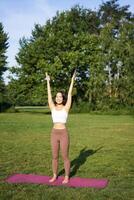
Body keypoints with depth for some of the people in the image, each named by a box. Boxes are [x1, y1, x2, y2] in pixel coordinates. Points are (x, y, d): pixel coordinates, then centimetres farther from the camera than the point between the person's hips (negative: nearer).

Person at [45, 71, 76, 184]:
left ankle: (67, 177, 20)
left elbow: (69, 94, -4)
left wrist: (72, 81, -4)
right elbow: (49, 94, 8)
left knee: (65, 157, 5)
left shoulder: (66, 108, -1)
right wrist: (48, 81, 10)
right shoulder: (53, 107, 6)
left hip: (64, 134, -3)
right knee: (55, 157, 12)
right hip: (54, 134, 4)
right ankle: (55, 176, 28)